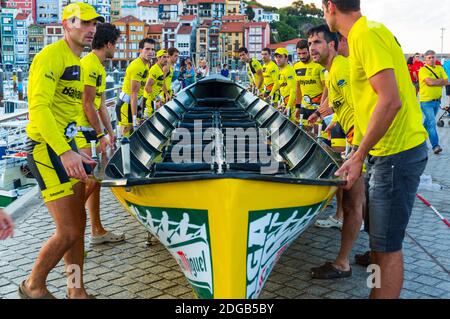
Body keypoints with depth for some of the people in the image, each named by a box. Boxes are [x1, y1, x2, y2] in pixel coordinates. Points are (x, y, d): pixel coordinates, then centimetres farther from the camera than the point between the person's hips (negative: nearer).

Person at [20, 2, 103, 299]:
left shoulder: (78, 62, 16)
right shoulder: (52, 55, -13)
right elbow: (38, 107, -24)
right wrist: (64, 152, -33)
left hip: (68, 145, 10)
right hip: (47, 147, -10)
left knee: (79, 223, 14)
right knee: (68, 232, -8)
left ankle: (77, 290, 27)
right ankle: (33, 286, 16)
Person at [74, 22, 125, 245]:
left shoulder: (99, 68, 18)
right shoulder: (89, 65, -15)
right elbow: (88, 104, -19)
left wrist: (110, 132, 19)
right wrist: (101, 135, -14)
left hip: (91, 131, 10)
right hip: (81, 131, -10)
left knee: (96, 179, 13)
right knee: (89, 181, -11)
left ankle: (97, 231, 21)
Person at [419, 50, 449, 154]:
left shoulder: (440, 68, 10)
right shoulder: (423, 70, -8)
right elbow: (430, 82, -22)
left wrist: (435, 81, -11)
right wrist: (440, 80, -6)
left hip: (437, 100, 6)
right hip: (426, 101, -6)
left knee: (428, 122, 18)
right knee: (432, 123, -11)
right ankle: (435, 146, -12)